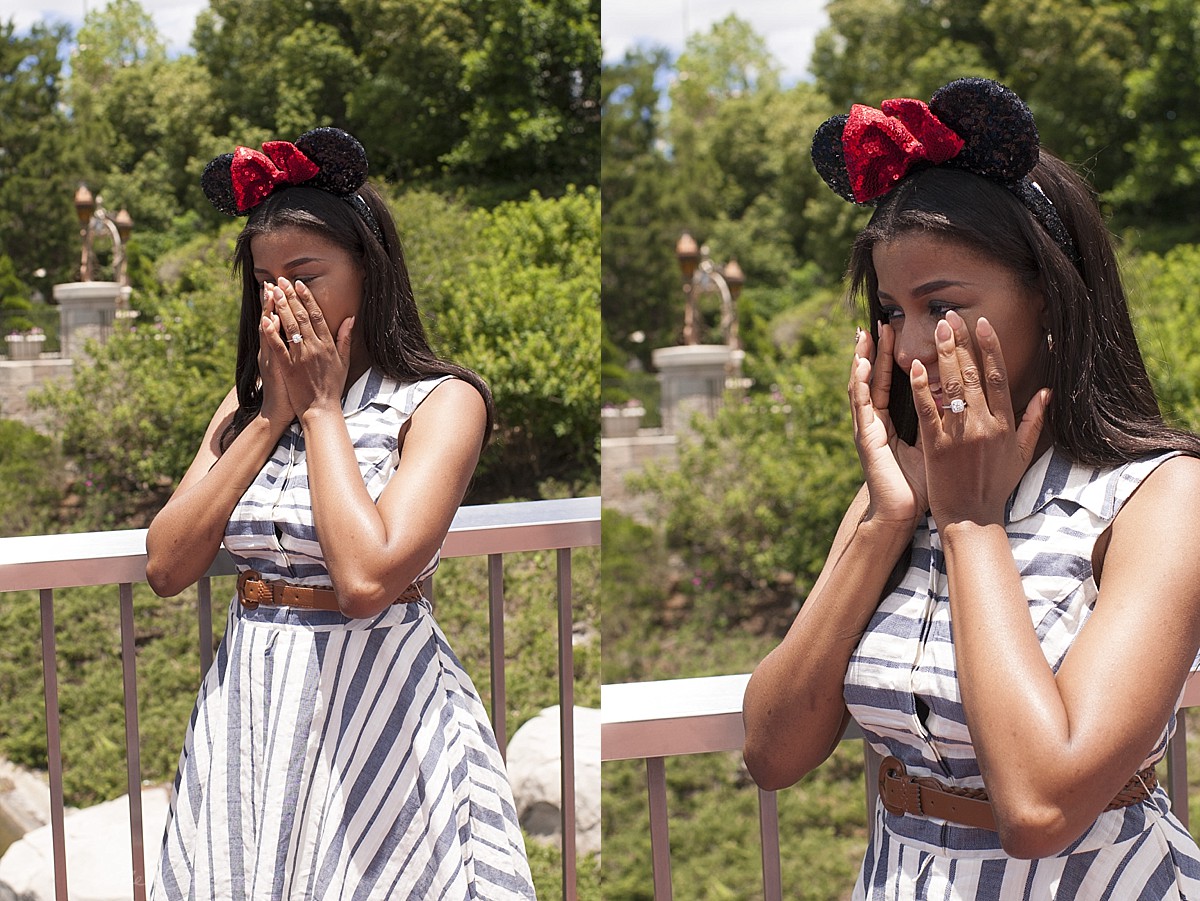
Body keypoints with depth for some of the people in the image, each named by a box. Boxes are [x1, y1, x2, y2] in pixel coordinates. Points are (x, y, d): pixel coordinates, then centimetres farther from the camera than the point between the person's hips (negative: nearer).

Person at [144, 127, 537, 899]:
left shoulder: (441, 401, -9)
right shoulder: (245, 405, 10)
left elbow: (365, 578, -23)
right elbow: (167, 567, -2)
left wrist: (323, 407, -12)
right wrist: (273, 414, -5)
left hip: (375, 714, -5)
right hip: (250, 714, 5)